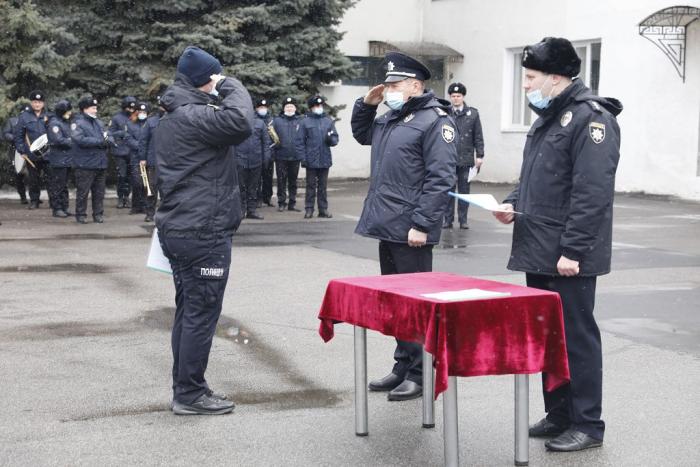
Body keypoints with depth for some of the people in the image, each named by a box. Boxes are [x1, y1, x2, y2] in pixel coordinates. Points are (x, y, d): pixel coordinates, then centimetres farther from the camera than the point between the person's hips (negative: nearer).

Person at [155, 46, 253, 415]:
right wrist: (232, 87, -16)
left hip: (177, 229, 11)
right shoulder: (192, 116, -17)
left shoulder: (171, 118, 16)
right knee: (201, 314, -4)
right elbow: (240, 123, -30)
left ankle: (185, 387, 22)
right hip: (203, 233, -11)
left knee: (188, 312, 15)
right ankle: (190, 394, 2)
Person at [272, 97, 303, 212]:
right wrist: (273, 150, -12)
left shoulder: (300, 121, 4)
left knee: (293, 181, 10)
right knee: (281, 181, 3)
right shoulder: (277, 120, 2)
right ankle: (281, 203, 10)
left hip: (295, 156, 1)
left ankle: (292, 203, 17)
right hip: (281, 156, -1)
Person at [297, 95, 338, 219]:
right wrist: (303, 157, -9)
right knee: (311, 185, 2)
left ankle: (323, 209, 13)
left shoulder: (328, 121, 10)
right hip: (311, 160, -3)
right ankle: (309, 209, 7)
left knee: (323, 185, 8)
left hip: (325, 160, 3)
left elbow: (335, 138, 11)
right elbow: (300, 141, -2)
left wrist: (331, 139, -13)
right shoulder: (305, 122, 1)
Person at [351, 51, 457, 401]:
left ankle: (419, 374, 6)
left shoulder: (434, 120, -12)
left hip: (411, 231, -9)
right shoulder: (390, 119, 15)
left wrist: (422, 224, -21)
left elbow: (440, 178, -18)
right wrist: (366, 104, 15)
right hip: (387, 227, 9)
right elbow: (361, 134, 34)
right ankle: (402, 368, 24)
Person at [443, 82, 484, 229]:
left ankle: (463, 219, 13)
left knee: (464, 190, 5)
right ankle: (448, 220, 10)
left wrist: (480, 155, 0)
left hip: (466, 159, 0)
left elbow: (478, 136, 5)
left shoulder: (473, 113, 5)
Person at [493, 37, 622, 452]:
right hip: (539, 253, 9)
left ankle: (587, 425, 7)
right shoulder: (548, 118, 16)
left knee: (575, 337, -3)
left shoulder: (590, 118, -14)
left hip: (568, 258, -9)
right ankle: (559, 414, 25)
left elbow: (592, 194, -21)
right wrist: (513, 205, 7)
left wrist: (573, 251, -23)